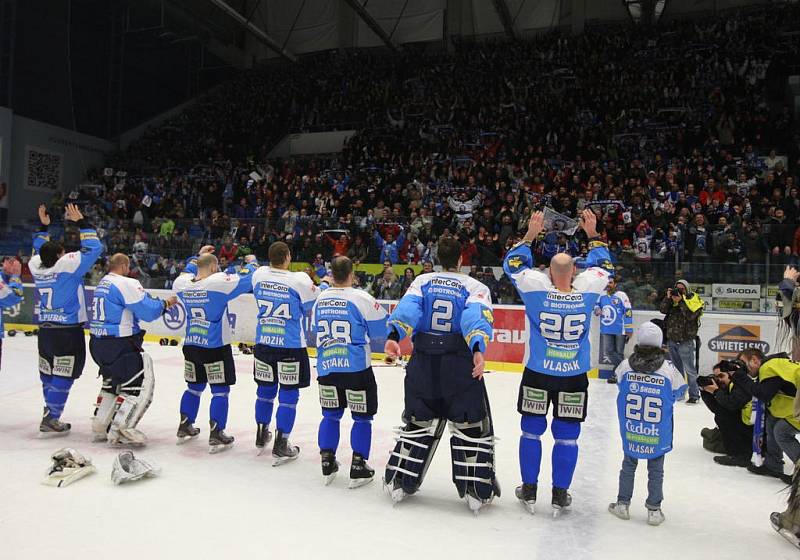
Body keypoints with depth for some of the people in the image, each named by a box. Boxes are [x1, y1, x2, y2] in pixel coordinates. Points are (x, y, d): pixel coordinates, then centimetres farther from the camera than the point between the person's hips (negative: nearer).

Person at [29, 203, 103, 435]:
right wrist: (81, 222, -10)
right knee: (63, 376, 0)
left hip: (45, 330, 8)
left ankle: (50, 411, 35)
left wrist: (43, 227, 26)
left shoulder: (36, 266, 0)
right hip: (69, 331, -7)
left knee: (49, 373, 20)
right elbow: (94, 248, -17)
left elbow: (39, 251, 24)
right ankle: (50, 420, 3)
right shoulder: (67, 265, -19)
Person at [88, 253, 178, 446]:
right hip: (118, 345, -10)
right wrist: (165, 303, 1)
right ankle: (119, 431, -8)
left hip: (97, 343, 10)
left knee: (112, 381, 26)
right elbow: (148, 311, -18)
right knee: (140, 383, -4)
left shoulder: (102, 284, 15)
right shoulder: (126, 284, -14)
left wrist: (154, 302, 15)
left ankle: (100, 426, 30)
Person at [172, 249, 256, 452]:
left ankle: (184, 427, 32)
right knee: (220, 390, 4)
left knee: (194, 386, 22)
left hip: (191, 346, 6)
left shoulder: (182, 283, -3)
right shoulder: (219, 281, -19)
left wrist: (198, 257, 30)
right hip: (216, 347, -6)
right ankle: (216, 435, 5)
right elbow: (248, 281, -11)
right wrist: (251, 264, 8)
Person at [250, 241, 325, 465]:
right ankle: (280, 446, 9)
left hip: (263, 344, 5)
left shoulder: (259, 274, -4)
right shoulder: (299, 280, -18)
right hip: (290, 347, -5)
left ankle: (261, 436, 35)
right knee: (288, 395, 5)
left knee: (265, 390, 20)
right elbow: (316, 306, -4)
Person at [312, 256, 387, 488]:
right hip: (356, 368, -4)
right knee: (362, 417, 9)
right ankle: (358, 468, 11)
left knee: (331, 415, 19)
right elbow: (382, 331, -4)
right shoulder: (362, 299, -12)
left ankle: (327, 463, 21)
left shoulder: (320, 300, 5)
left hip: (326, 368, 5)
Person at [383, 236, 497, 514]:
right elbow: (476, 318, -19)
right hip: (460, 365, -3)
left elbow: (408, 308, -10)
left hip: (423, 363, 3)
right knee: (472, 426, 9)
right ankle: (476, 491, 12)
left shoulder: (422, 281, 8)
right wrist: (478, 350, -33)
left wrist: (394, 335, -24)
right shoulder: (476, 287, 0)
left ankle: (399, 482, 21)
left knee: (418, 422, 16)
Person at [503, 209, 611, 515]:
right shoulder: (587, 289, -12)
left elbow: (513, 263, 2)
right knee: (567, 435, 11)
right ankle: (560, 495, 19)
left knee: (532, 430, 13)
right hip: (574, 377, 1)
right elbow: (602, 265, 10)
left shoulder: (537, 286, -16)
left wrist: (531, 234, 6)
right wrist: (592, 234, 18)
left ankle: (529, 490, 22)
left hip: (537, 374, 0)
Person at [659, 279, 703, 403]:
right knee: (677, 369, 17)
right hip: (672, 340, 6)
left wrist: (680, 301, -22)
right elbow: (663, 310, -3)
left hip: (685, 341, -6)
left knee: (689, 369, -4)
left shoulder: (693, 299, -6)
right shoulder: (672, 299, 10)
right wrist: (668, 297, -12)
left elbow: (690, 315, -21)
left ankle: (694, 395, 4)